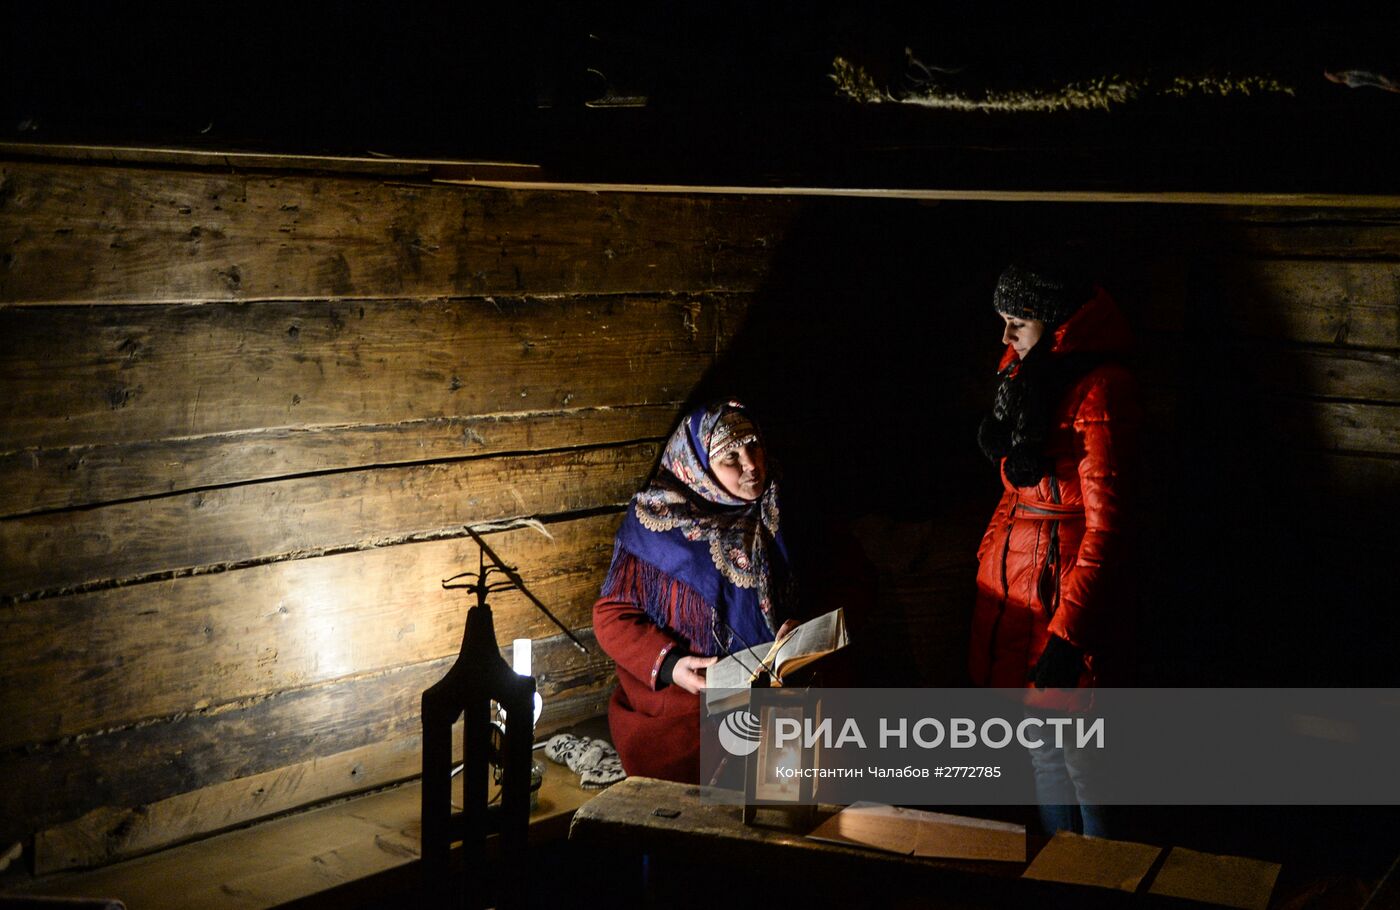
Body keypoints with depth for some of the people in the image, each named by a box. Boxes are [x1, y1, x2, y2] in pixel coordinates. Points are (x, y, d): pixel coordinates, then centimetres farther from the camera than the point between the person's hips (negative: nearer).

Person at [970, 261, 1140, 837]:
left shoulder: (1099, 388, -16)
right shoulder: (1027, 375, 12)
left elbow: (1106, 522, -20)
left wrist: (1069, 631, -24)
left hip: (1064, 582, -9)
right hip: (1013, 574, 9)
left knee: (1078, 755, -2)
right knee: (1038, 744, 15)